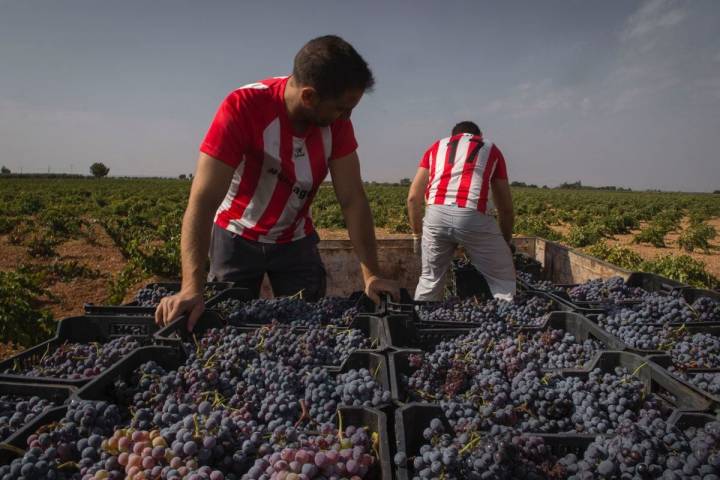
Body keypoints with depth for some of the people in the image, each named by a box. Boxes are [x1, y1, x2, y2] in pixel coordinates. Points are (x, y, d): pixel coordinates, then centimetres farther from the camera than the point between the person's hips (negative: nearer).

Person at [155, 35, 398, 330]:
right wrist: (192, 288, -42)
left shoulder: (336, 120, -16)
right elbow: (203, 201, -33)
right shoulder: (243, 108, -29)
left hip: (296, 240, 3)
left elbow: (353, 199, -15)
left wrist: (371, 273, -23)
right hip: (237, 237, -3)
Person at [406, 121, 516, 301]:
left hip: (437, 215, 2)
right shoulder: (491, 149, 26)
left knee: (429, 279, 22)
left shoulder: (437, 146, 28)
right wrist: (507, 241, 36)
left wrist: (417, 234, 29)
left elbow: (413, 198, 19)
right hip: (473, 217, -2)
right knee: (504, 281, 16)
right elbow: (506, 207, 23)